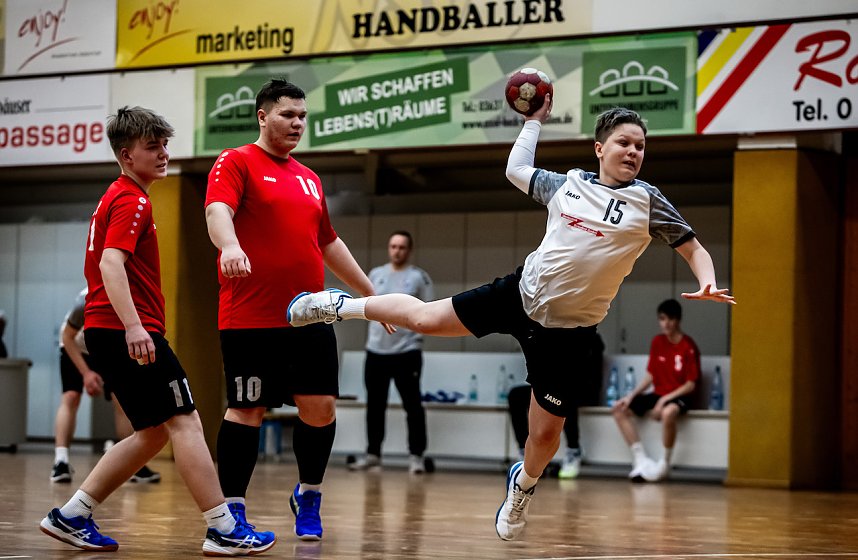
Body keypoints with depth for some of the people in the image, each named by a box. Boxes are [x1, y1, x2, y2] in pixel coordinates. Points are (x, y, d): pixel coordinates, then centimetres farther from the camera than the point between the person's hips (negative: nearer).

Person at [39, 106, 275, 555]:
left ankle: (71, 517, 12)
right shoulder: (133, 200, -9)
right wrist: (133, 325, -32)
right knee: (185, 421, -9)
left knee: (155, 433, 13)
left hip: (106, 332, 10)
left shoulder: (116, 198, 22)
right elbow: (111, 264, -22)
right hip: (131, 332, -10)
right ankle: (223, 530, -10)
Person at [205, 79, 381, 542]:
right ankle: (232, 508, 7)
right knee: (246, 410, -3)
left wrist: (370, 292, 30)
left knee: (321, 407, 2)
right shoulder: (235, 163, -1)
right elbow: (218, 210, -20)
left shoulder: (309, 179, 20)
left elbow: (328, 243, 28)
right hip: (251, 319, -6)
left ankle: (308, 495, 22)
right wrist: (229, 245, -42)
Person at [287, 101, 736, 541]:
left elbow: (693, 247, -6)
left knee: (545, 432, 2)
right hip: (521, 294, 2)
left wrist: (708, 285, -25)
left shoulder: (647, 201, -8)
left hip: (568, 332, -2)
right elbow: (516, 170, 20)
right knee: (423, 318, 6)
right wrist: (535, 120, 23)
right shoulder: (569, 183, 2)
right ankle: (339, 306, 31)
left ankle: (524, 484, 36)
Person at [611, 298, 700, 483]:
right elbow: (650, 375, 10)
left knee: (668, 412, -41)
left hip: (677, 397, -7)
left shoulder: (688, 347, -13)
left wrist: (666, 399, -22)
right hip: (658, 394, 7)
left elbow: (690, 384, -13)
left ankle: (665, 463, -20)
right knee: (619, 409, -8)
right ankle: (640, 459, -9)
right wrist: (631, 395, -2)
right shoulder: (657, 342, 6)